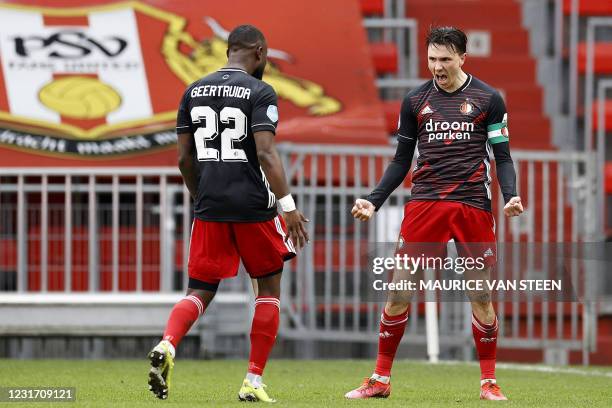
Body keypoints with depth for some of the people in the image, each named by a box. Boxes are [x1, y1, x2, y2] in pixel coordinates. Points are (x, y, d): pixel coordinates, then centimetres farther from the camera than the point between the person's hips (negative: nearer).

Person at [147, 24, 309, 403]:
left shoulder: (194, 91, 10)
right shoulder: (260, 93, -6)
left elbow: (184, 158, 12)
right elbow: (265, 153, -17)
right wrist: (288, 204, -16)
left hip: (209, 205, 4)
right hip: (252, 203, -4)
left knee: (201, 291, 8)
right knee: (269, 287, 13)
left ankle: (167, 345, -23)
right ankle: (254, 380, 8)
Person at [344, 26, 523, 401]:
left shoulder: (488, 99, 3)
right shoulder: (415, 101, 9)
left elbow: (502, 157, 4)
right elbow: (401, 161, 14)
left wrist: (511, 195, -14)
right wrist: (373, 201, 4)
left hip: (474, 204, -1)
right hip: (424, 202, 2)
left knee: (481, 295, -1)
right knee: (399, 292, -4)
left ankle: (489, 381, 12)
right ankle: (381, 380, 6)